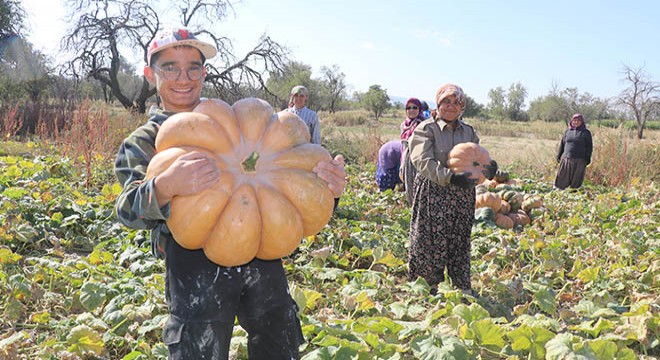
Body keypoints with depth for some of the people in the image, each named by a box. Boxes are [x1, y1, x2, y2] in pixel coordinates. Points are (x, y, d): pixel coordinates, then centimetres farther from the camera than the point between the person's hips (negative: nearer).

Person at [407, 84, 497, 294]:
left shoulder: (469, 132, 15)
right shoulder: (426, 129, -3)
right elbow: (423, 161, -16)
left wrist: (488, 169, -9)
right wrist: (449, 177, -28)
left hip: (462, 197, 5)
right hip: (433, 195, -5)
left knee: (460, 245, 12)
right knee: (430, 245, -1)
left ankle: (464, 290, 22)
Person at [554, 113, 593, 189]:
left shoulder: (586, 133, 5)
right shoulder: (568, 131, 12)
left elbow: (589, 147, 3)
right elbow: (562, 144, 16)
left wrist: (587, 159, -5)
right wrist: (559, 156, 12)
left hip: (579, 161, -2)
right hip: (566, 159, 2)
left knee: (576, 181, 1)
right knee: (562, 180, 2)